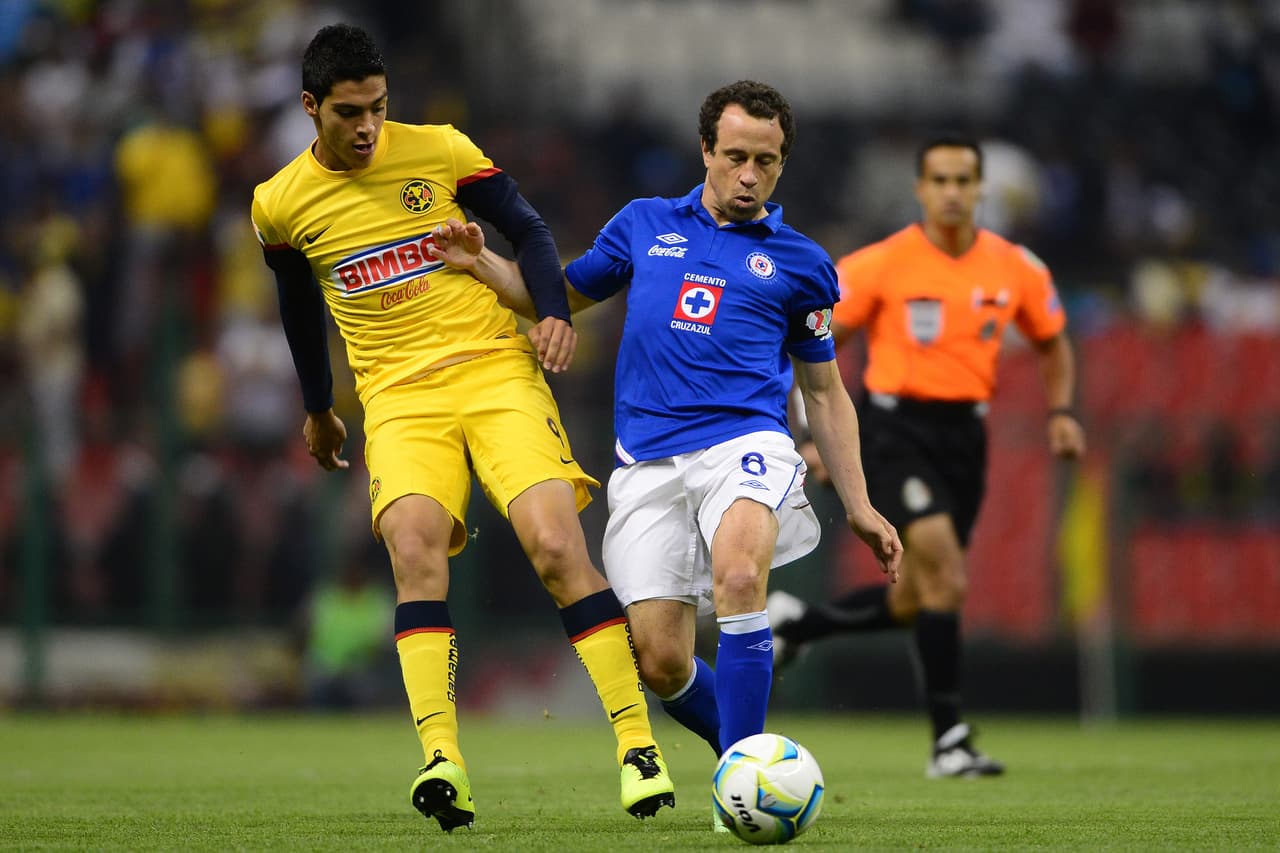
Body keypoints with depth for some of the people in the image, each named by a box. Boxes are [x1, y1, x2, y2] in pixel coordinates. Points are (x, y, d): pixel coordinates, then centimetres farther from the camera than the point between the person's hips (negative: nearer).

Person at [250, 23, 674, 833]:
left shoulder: (441, 151, -2)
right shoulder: (281, 205, 4)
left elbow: (528, 228, 6)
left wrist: (554, 311, -11)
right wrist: (317, 408, 30)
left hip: (496, 371, -1)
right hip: (399, 397, 1)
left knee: (557, 546, -16)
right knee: (414, 549, -24)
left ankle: (639, 747, -9)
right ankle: (443, 766, -33)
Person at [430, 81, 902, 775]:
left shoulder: (799, 263, 12)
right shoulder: (644, 225, 15)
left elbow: (825, 392, 18)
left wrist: (858, 506, 11)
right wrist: (480, 263, 6)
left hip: (745, 443, -2)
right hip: (649, 462, 2)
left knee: (739, 576, -34)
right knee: (661, 663, -8)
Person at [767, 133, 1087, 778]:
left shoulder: (1016, 269, 3)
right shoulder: (882, 265, -7)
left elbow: (1052, 343, 19)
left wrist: (1060, 412, 3)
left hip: (965, 433, 5)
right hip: (895, 428, -5)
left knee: (913, 602, 7)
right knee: (944, 574, -20)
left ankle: (793, 623, 33)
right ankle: (948, 740, -15)